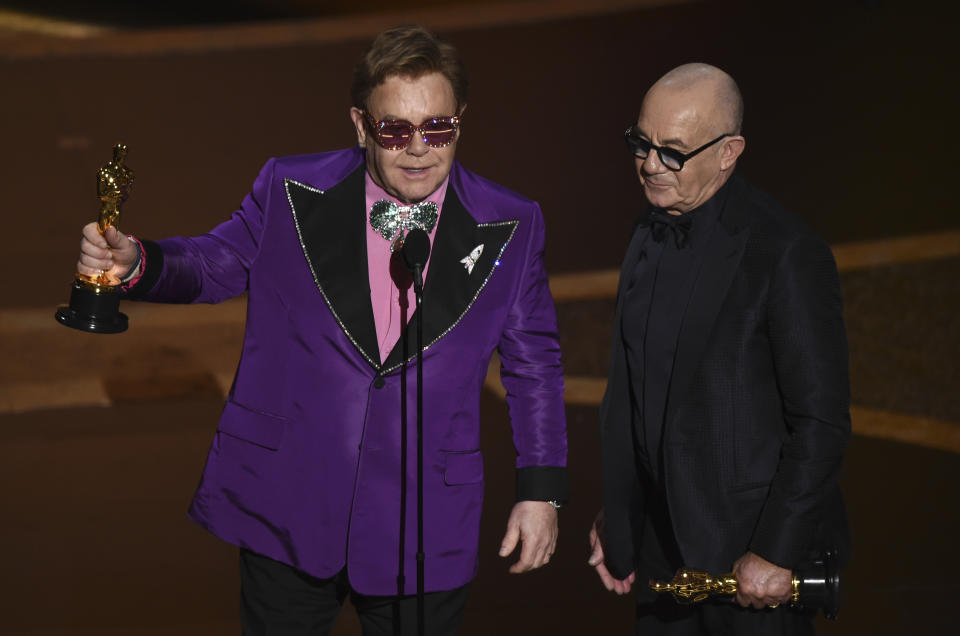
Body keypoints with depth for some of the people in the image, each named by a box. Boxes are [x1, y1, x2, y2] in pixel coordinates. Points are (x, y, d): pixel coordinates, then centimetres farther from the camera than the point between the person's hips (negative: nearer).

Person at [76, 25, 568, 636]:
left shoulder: (509, 228, -4)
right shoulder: (292, 192, -4)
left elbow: (534, 362, 4)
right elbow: (216, 261, 10)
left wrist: (542, 488, 2)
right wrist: (137, 261, -12)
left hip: (423, 534, 0)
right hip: (287, 512, 1)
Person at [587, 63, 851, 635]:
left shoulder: (786, 253, -18)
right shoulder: (652, 234, 6)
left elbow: (821, 422, -17)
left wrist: (776, 553, -16)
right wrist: (615, 514, 12)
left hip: (751, 551, -6)